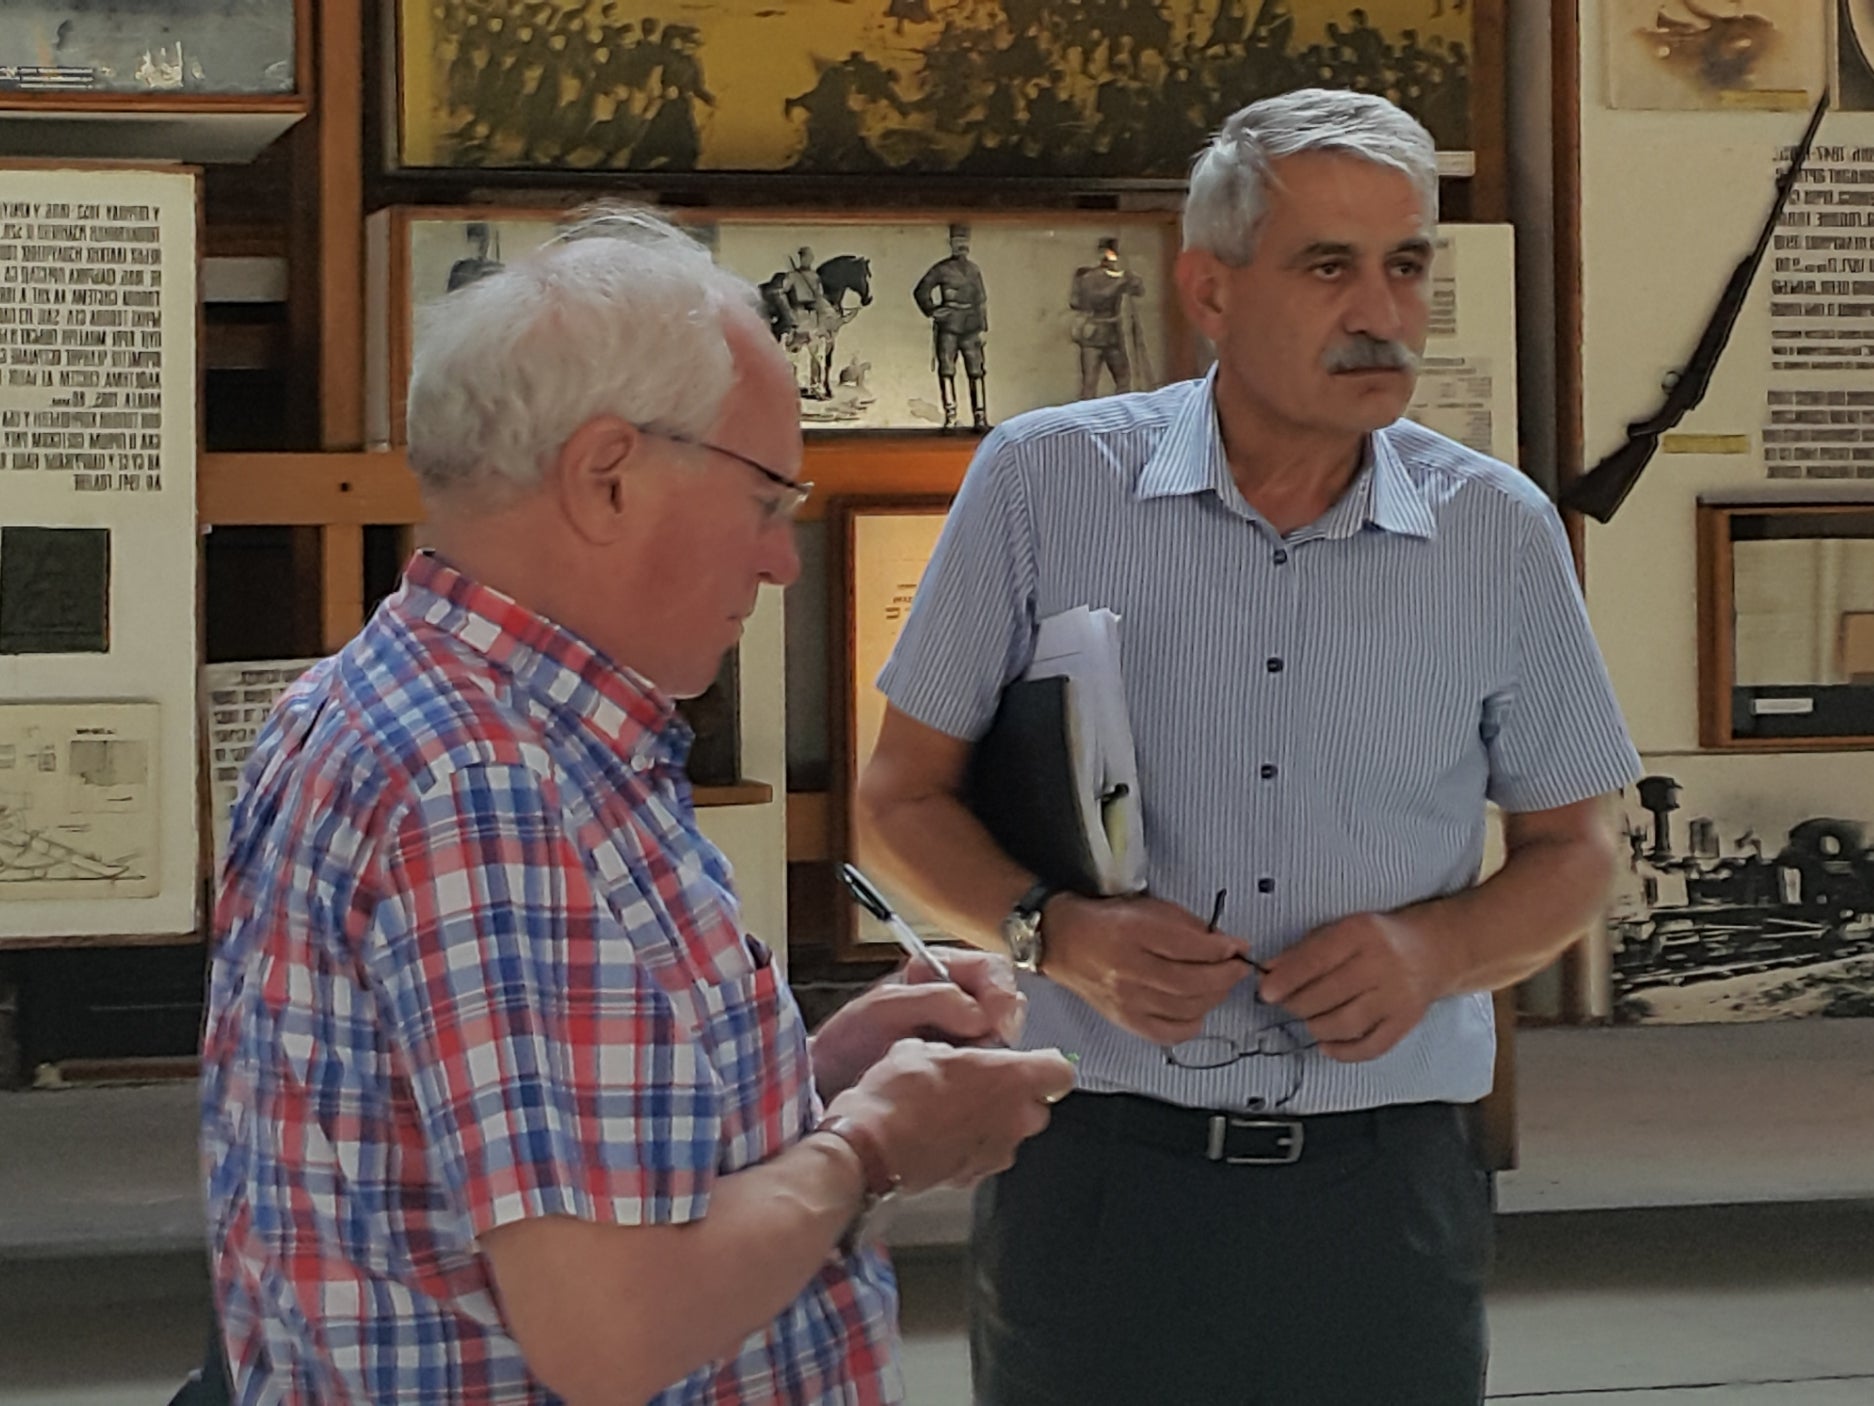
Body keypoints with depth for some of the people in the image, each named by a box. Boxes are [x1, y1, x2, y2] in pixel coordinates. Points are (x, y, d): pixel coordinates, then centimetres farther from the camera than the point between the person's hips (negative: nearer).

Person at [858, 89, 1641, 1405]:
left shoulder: (1502, 534, 2)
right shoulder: (1043, 482, -4)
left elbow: (1574, 849, 11)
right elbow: (907, 795, 4)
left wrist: (1435, 948, -10)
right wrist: (1055, 932, -14)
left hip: (1387, 1185, 2)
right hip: (1096, 1178, -1)